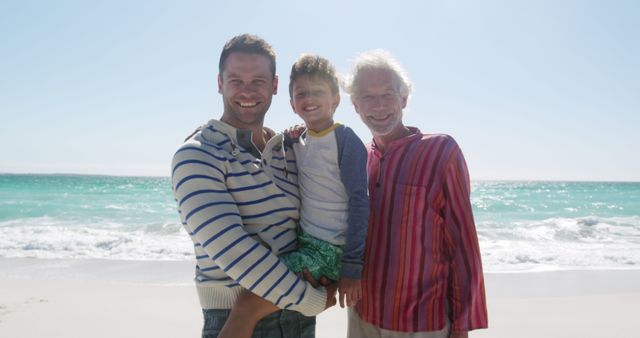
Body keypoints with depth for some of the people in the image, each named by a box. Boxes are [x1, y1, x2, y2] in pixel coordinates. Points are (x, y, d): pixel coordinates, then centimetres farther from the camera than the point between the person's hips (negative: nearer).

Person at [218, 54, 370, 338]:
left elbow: (359, 203, -14)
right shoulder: (296, 142, 11)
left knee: (247, 306, -21)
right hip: (305, 244, 9)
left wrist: (352, 268, -17)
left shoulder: (346, 141, -9)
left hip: (328, 252, -9)